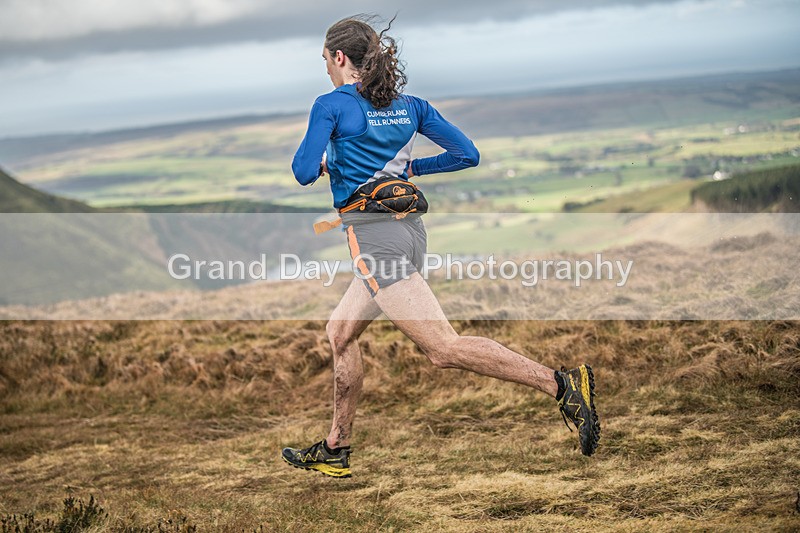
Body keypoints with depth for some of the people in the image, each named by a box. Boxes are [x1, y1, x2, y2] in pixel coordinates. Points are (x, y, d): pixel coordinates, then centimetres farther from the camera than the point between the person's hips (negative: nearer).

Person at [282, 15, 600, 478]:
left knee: (444, 347, -14)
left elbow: (304, 172, -10)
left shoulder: (331, 105, -5)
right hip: (410, 229, 9)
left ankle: (562, 384, -25)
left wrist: (321, 161, 13)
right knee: (341, 332, 20)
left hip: (373, 236, -9)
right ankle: (335, 451, 25)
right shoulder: (409, 105, 13)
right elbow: (467, 154, 12)